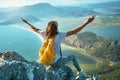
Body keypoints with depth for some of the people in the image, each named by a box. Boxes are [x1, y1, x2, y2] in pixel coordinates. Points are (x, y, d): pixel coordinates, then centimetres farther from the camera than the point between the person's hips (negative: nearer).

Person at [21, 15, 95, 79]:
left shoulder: (44, 34, -9)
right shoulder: (59, 36, -23)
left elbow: (36, 30, 9)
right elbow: (74, 32, -25)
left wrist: (27, 23, 27)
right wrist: (87, 22, -24)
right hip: (56, 63, -5)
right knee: (73, 57, 18)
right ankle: (80, 72, 33)